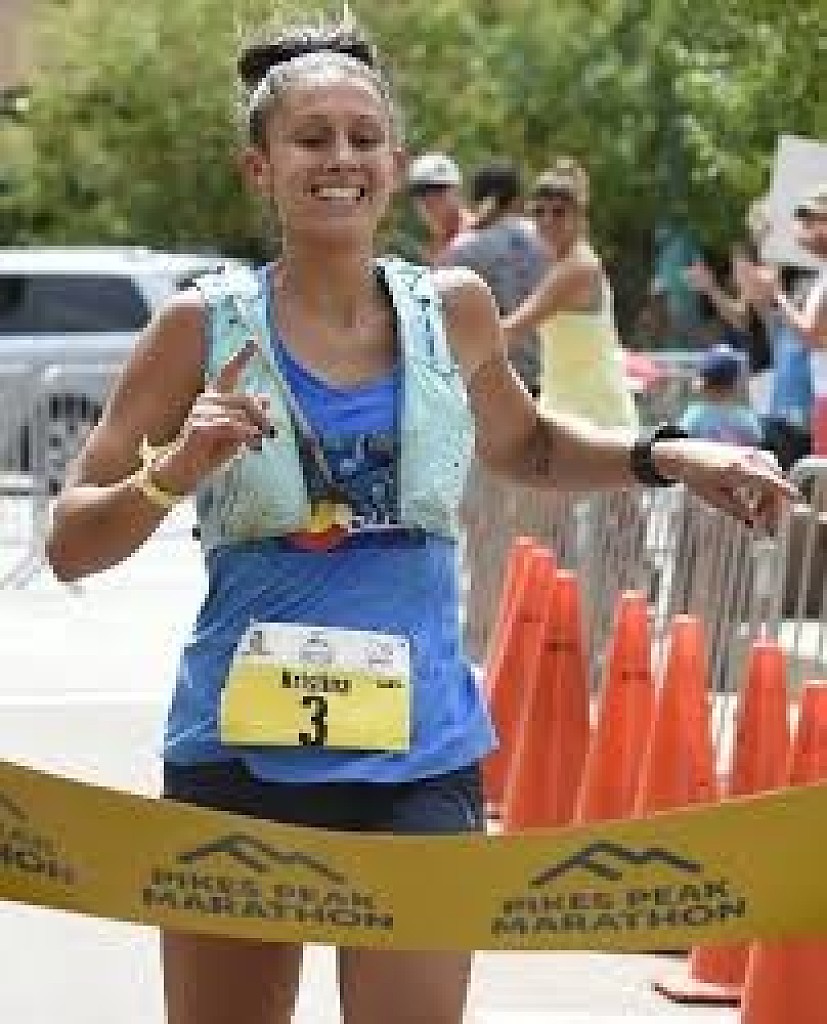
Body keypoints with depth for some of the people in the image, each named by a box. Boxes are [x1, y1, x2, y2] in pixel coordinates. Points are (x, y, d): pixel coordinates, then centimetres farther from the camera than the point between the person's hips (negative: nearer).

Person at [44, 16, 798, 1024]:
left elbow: (525, 448, 25)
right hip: (239, 755, -1)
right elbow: (70, 547, -1)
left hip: (418, 754, 1)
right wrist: (175, 472, -20)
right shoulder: (205, 326, -4)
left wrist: (670, 458, 10)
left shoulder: (455, 311, 4)